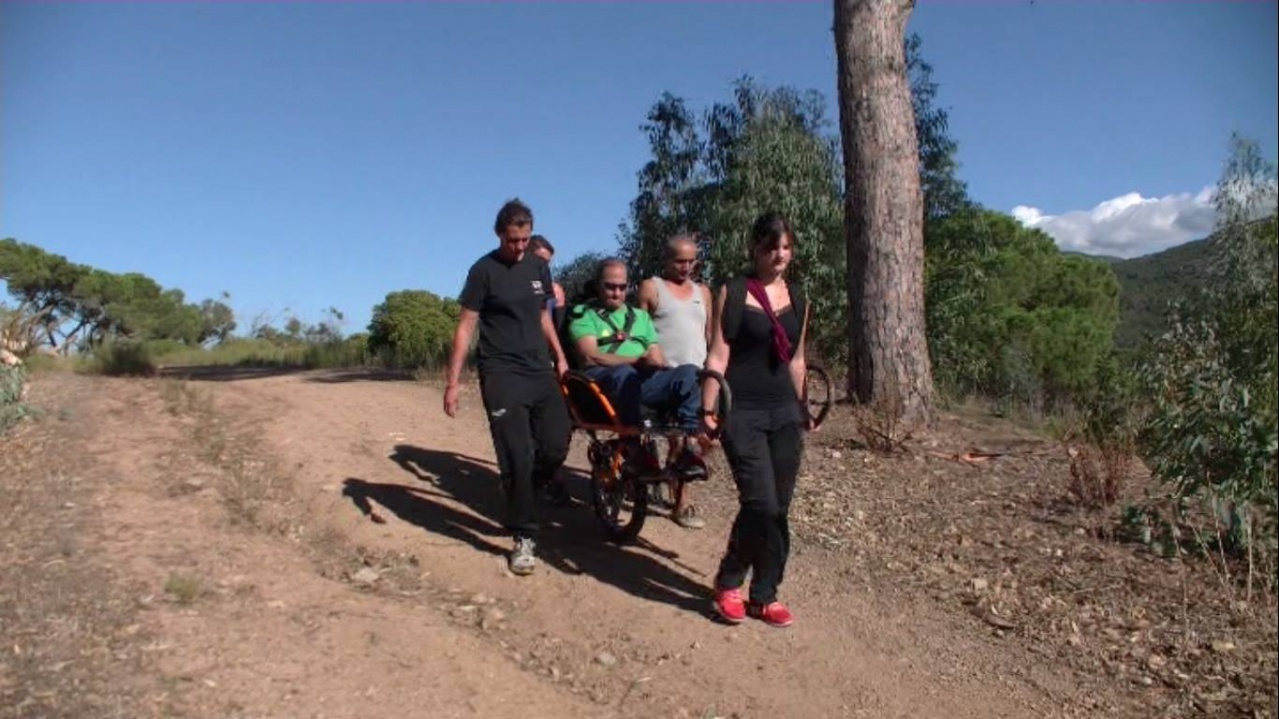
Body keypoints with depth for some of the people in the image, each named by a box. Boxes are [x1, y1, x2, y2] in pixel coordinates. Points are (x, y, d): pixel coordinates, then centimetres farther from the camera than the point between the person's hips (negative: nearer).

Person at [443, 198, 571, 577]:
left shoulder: (538, 266, 10)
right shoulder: (484, 271, -5)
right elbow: (465, 327, -6)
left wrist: (560, 357, 18)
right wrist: (453, 383, -9)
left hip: (541, 372, 5)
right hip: (502, 376, -5)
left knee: (556, 446, -3)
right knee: (518, 457, -7)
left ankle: (519, 494, 26)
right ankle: (523, 538, 6)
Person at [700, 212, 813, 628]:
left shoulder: (797, 299, 12)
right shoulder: (732, 293, -4)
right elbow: (718, 356, -8)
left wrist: (802, 410, 21)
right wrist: (707, 411, -13)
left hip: (784, 411, 6)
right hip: (742, 412, -5)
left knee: (779, 508, 5)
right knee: (761, 504, -13)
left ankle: (764, 595, 19)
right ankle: (728, 582, 10)